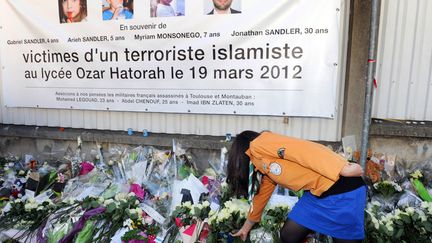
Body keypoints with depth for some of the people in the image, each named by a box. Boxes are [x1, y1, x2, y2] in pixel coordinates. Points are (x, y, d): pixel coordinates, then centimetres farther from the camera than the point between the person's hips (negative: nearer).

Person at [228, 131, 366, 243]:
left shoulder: (258, 144, -9)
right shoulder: (265, 169, 18)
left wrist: (342, 169, -23)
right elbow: (261, 195, 30)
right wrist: (246, 227, 42)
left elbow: (299, 149, -20)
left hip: (342, 188, -8)